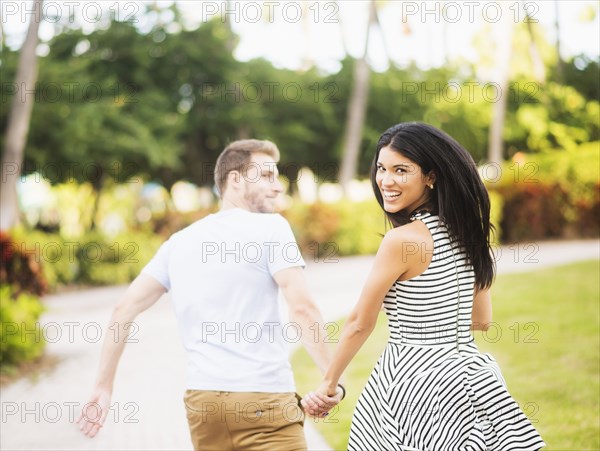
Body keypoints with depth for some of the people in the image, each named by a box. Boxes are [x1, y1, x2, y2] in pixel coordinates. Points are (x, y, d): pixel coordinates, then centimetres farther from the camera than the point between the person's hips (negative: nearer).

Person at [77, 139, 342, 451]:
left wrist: (104, 387, 15)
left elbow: (124, 310, 11)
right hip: (264, 399, -6)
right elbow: (302, 309, -13)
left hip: (201, 401, 6)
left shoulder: (179, 241, 14)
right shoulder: (270, 227, -2)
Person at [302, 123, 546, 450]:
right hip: (468, 371, 8)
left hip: (415, 376, -7)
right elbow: (481, 320, 14)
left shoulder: (401, 239, -16)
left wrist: (328, 384, 4)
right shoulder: (463, 232, 6)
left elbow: (360, 324, -7)